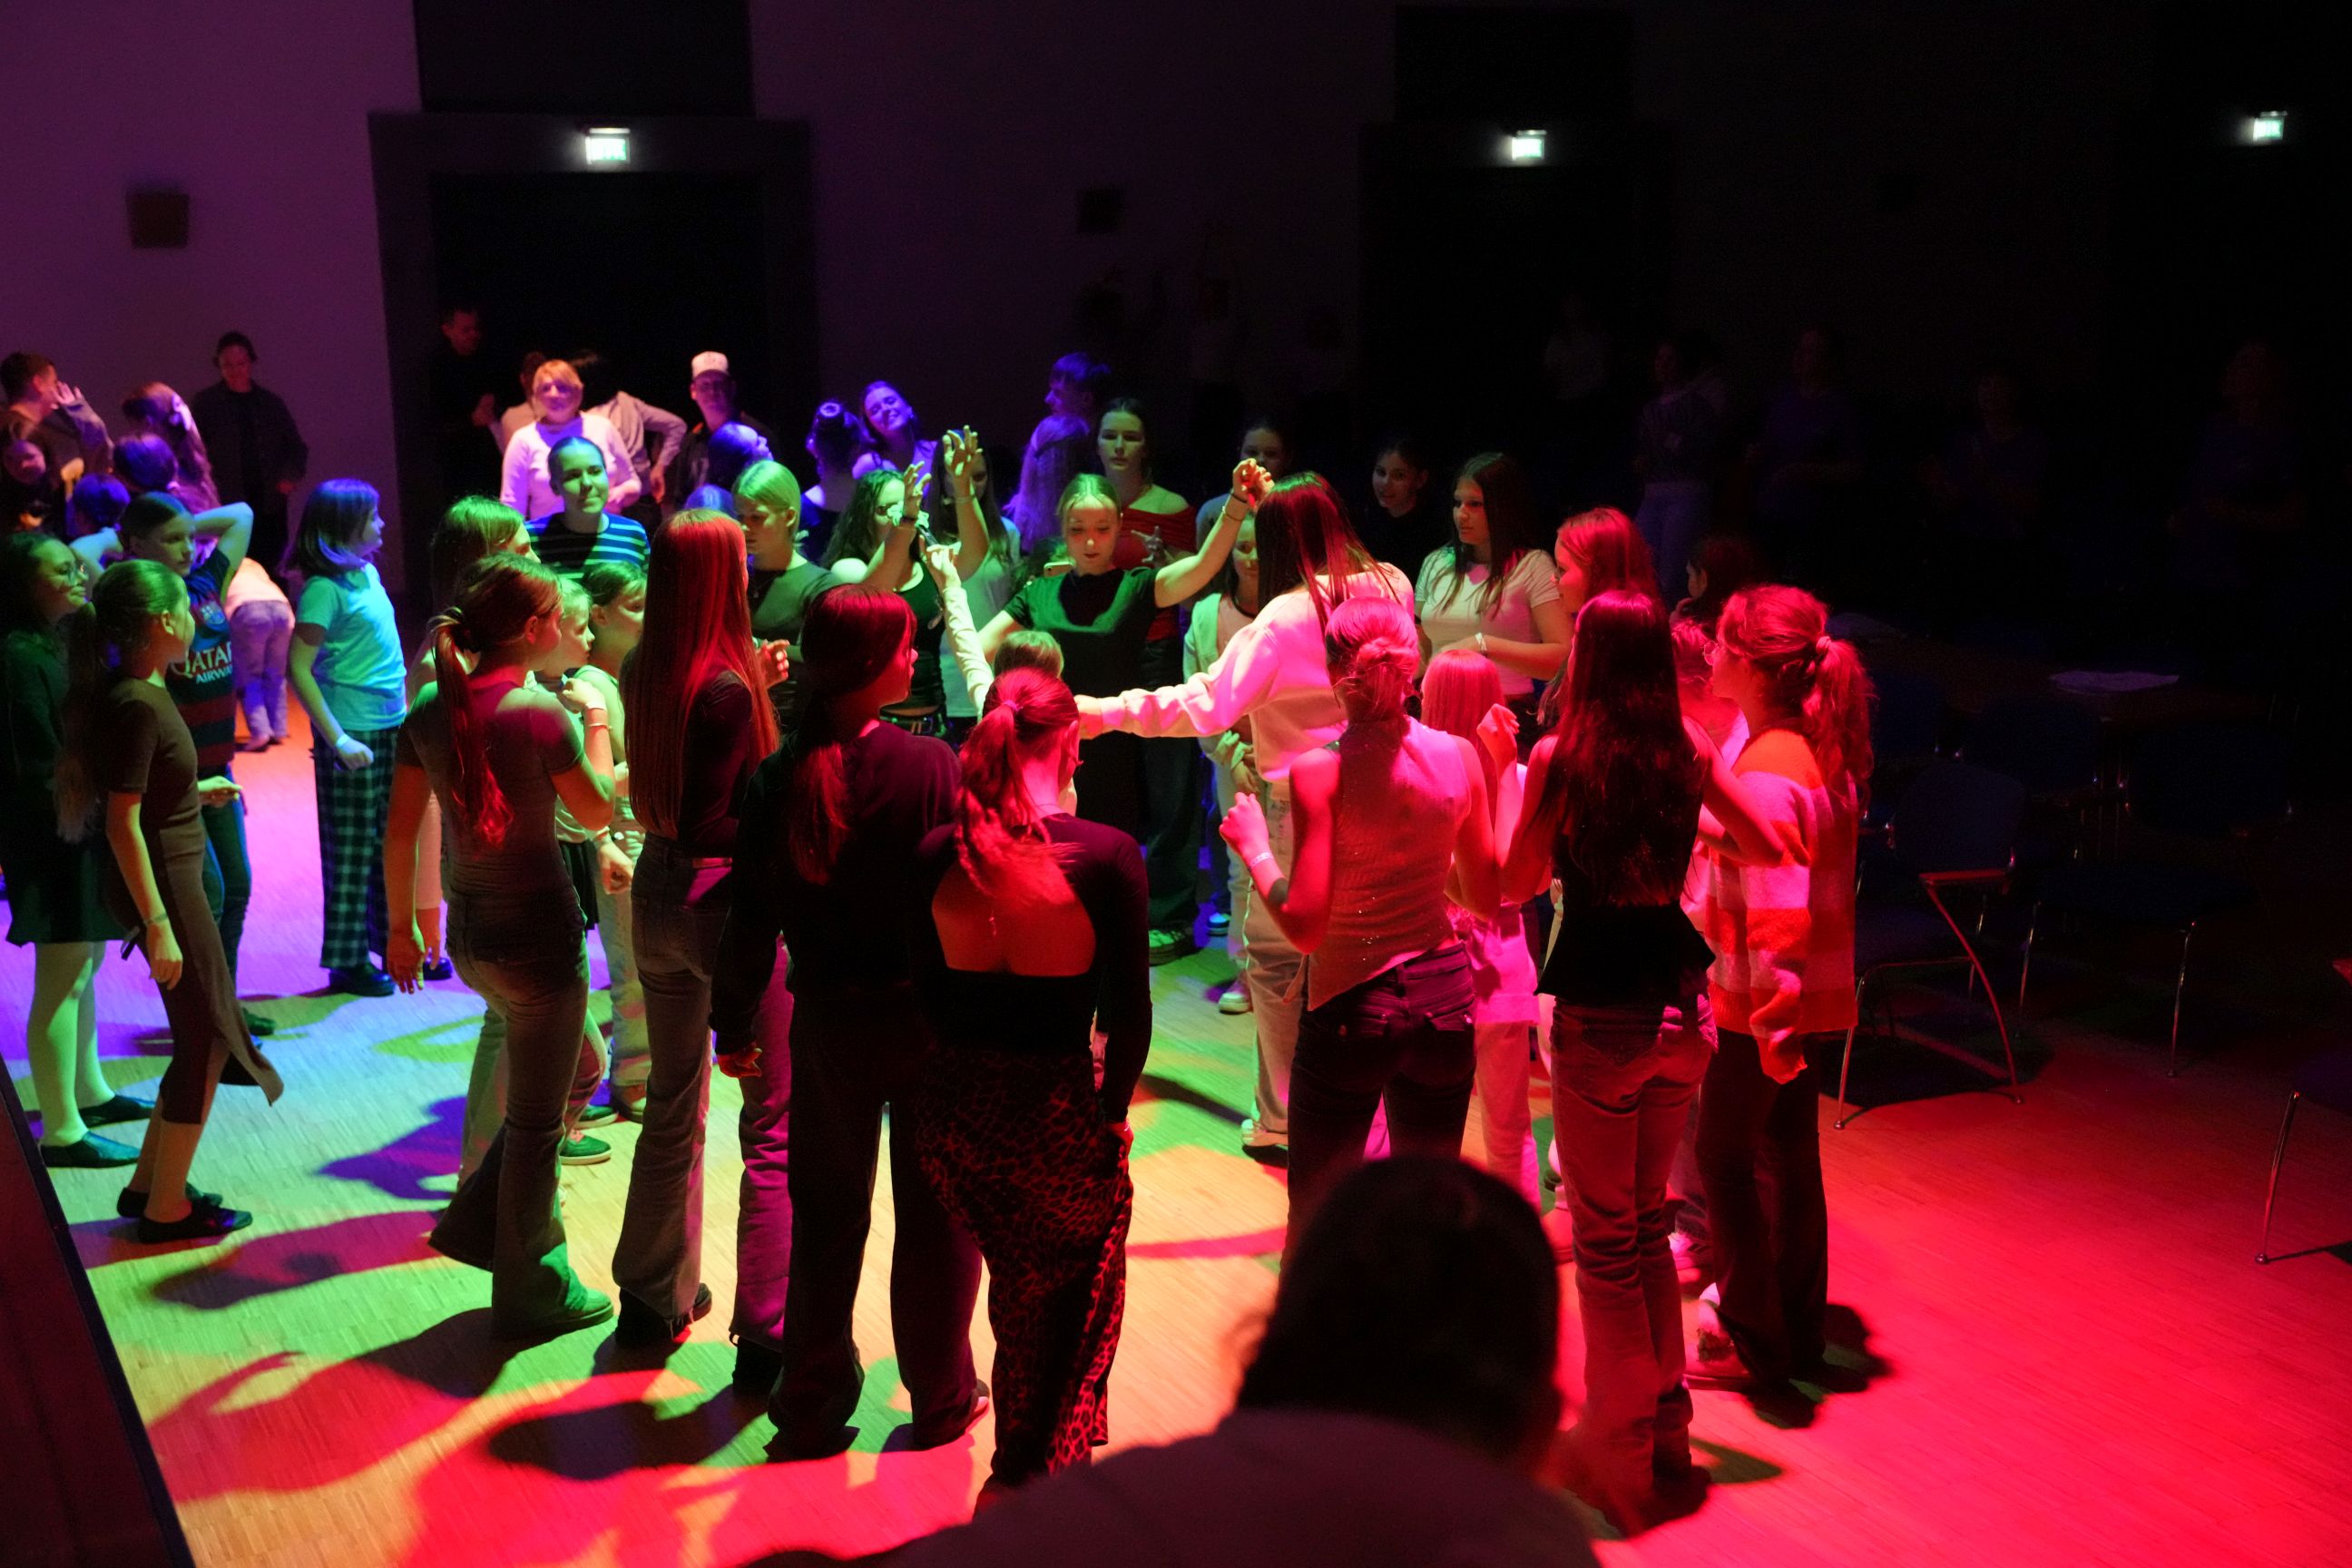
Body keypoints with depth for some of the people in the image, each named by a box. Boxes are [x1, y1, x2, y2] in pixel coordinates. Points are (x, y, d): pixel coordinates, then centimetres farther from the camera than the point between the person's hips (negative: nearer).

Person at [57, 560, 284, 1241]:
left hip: (176, 876, 9)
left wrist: (196, 791, 25)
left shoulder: (138, 693, 6)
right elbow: (122, 824, -23)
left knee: (201, 1038, 19)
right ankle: (166, 1208, 14)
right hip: (163, 884, -9)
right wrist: (157, 925, -23)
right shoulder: (136, 706, -22)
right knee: (205, 1043, 3)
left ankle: (150, 1185, 29)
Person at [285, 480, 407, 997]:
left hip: (389, 728, 8)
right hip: (353, 732, -8)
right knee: (352, 850, 1)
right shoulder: (325, 589, -15)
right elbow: (299, 670, -18)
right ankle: (346, 961, 11)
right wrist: (337, 739, -20)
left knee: (393, 843, 15)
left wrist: (403, 713, 16)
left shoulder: (368, 573, 9)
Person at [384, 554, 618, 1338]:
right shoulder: (540, 712, -19)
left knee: (572, 1064, 26)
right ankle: (531, 1295, 22)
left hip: (471, 939, 7)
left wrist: (401, 926, 15)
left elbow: (399, 830, 5)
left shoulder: (429, 709, 1)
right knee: (535, 1122, 8)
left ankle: (479, 1222, 27)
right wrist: (596, 722, 7)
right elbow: (598, 813, -7)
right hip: (539, 937, -7)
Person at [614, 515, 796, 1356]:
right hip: (726, 904, -8)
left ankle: (654, 1299, 34)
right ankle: (767, 1335, 7)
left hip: (658, 899, 8)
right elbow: (707, 829, -23)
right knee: (773, 1127, 3)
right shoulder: (728, 688, -21)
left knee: (672, 1107, 21)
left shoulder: (645, 674, 1)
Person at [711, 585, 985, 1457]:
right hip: (929, 1022, -3)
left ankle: (812, 1408, 26)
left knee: (826, 1217, 17)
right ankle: (941, 1400, 27)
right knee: (936, 1213, 14)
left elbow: (752, 923, -3)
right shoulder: (932, 768, -17)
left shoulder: (776, 781, -7)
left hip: (828, 1025, 3)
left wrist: (734, 1027, 9)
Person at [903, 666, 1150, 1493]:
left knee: (1020, 1284, 28)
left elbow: (930, 994, 4)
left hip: (953, 1108, 4)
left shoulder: (938, 854, -5)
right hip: (1057, 1109, -4)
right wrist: (1112, 1111, 3)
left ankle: (1021, 1465, 41)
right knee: (1083, 1292, 24)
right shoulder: (1106, 856, -16)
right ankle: (1046, 1465, 34)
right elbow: (1128, 1013, -11)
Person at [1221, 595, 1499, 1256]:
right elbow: (1486, 897, 6)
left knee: (1315, 1216, 11)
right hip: (1444, 999, 4)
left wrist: (1254, 848, -4)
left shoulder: (1319, 772, -15)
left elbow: (1304, 924, -19)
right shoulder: (1458, 756, -3)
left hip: (1351, 1008, -4)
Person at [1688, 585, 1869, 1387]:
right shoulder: (1821, 752, 5)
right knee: (1790, 1154, 18)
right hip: (1813, 993, 9)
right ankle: (1798, 1327, 30)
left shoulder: (1766, 773, -24)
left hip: (1764, 999, -9)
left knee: (1726, 1160, 4)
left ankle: (1752, 1342, 15)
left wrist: (1771, 1016, -25)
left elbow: (1776, 909, -27)